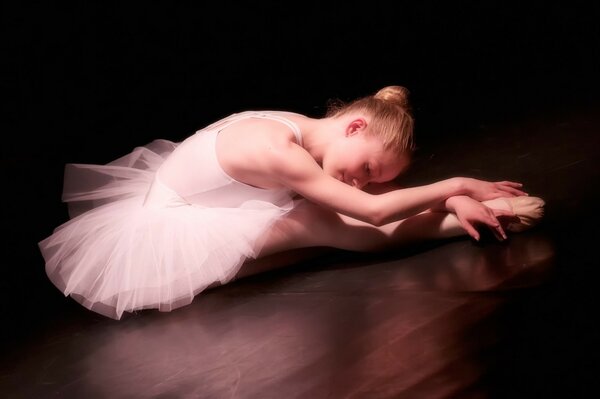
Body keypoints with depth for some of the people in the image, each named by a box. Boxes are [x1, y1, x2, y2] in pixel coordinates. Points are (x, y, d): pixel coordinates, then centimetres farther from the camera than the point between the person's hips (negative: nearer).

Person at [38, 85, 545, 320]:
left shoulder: (300, 129, -4)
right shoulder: (278, 151, -30)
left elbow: (380, 194, 0)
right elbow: (374, 212, -28)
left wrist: (457, 204, -11)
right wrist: (455, 185, -17)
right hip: (148, 237, -10)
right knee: (312, 222, -23)